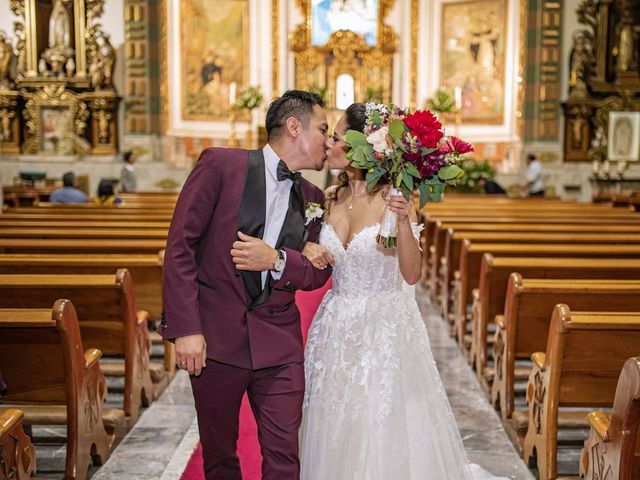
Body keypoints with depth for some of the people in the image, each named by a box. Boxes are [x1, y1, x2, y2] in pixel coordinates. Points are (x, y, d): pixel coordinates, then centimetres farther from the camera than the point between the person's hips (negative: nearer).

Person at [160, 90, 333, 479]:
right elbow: (180, 245, -9)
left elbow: (318, 272, 10)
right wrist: (185, 328, -15)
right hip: (214, 336, -3)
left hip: (279, 343, 3)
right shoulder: (220, 165, -5)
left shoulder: (312, 198, 10)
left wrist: (276, 260, -12)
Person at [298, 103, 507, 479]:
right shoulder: (330, 198, 2)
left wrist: (404, 222, -31)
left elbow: (412, 274, -19)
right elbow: (315, 252, 15)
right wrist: (308, 248, -7)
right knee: (336, 439, 14)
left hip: (384, 328, -5)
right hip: (337, 327, 5)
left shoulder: (394, 199, -13)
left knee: (385, 438, 4)